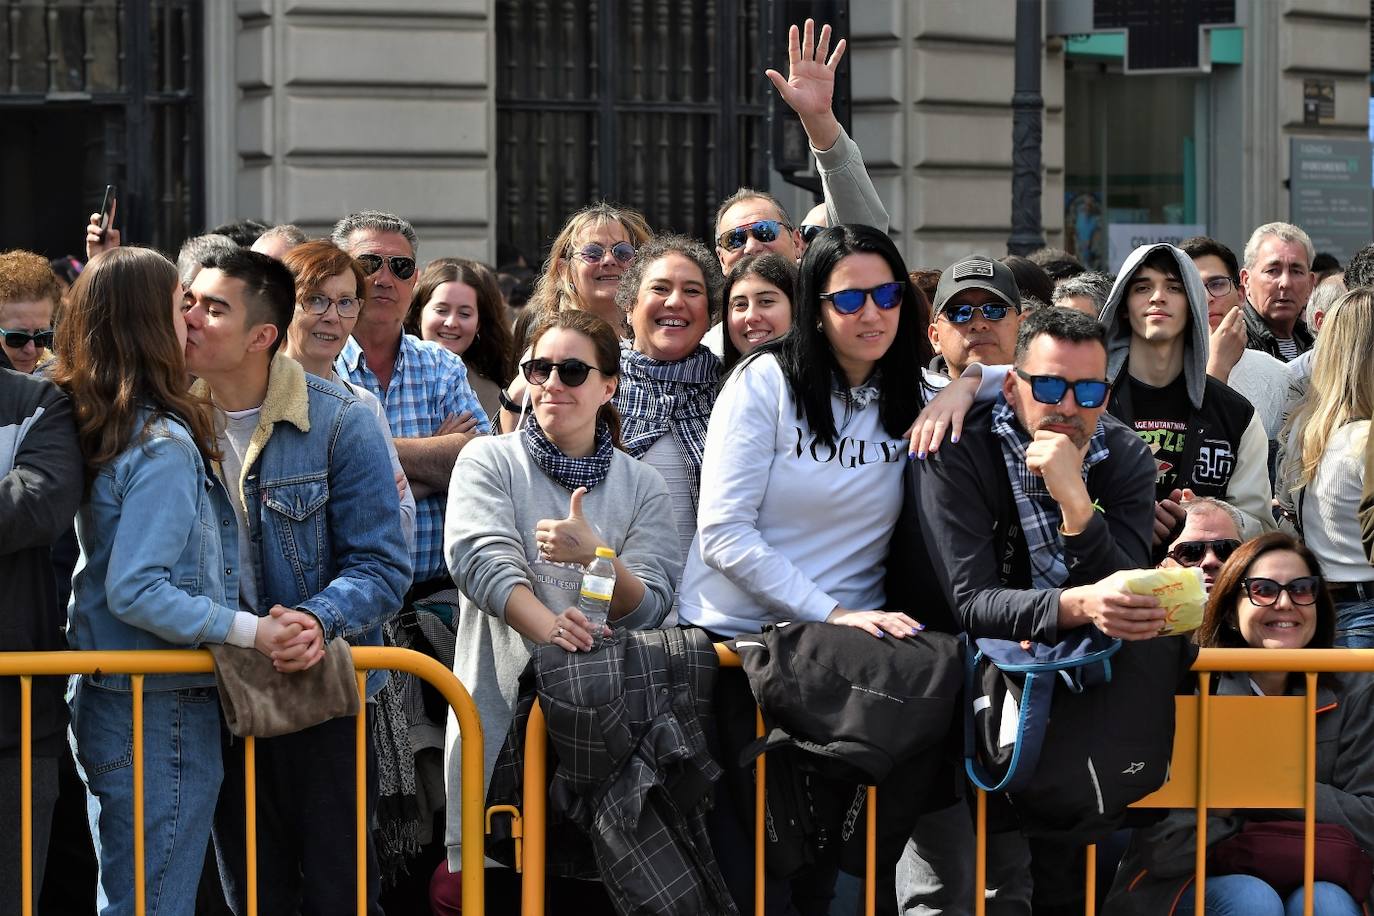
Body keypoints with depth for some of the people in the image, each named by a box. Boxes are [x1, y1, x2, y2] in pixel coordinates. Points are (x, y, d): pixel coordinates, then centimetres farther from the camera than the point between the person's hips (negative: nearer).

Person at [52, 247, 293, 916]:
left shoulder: (94, 427, 7)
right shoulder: (164, 446, -19)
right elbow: (136, 592, -23)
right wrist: (247, 630, -22)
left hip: (102, 702, 9)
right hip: (163, 711, -9)